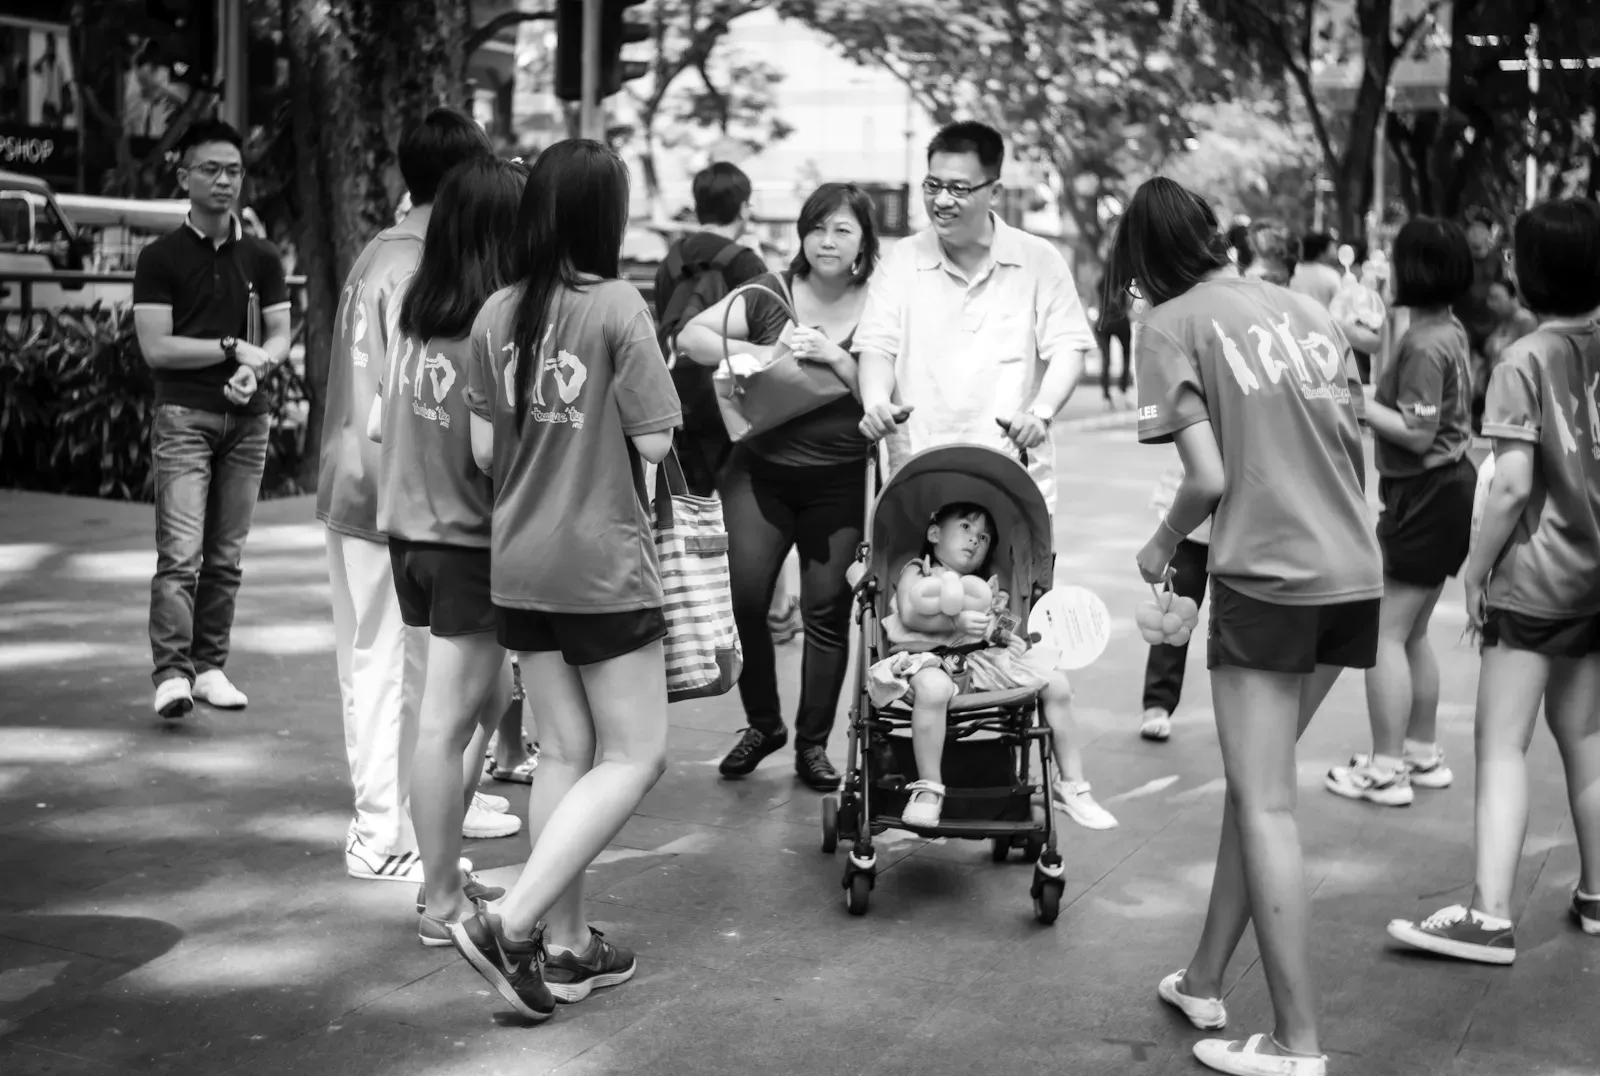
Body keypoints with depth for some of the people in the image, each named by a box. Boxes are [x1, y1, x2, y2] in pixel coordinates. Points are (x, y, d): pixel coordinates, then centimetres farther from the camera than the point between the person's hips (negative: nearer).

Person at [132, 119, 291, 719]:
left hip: (247, 419, 4)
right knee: (181, 552, -12)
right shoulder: (161, 258, 2)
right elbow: (156, 348, -6)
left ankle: (209, 667, 13)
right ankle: (171, 674, -13)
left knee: (227, 556, 6)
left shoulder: (261, 258, 13)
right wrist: (232, 346, -9)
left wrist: (257, 366, -12)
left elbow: (281, 336, 9)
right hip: (184, 416, -4)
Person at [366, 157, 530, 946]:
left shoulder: (411, 311, 4)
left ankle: (441, 840, 29)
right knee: (447, 720, 1)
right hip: (470, 539, -7)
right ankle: (443, 904, 11)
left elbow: (377, 425, 9)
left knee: (489, 695, 20)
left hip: (408, 532, 7)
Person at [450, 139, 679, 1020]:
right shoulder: (618, 308, -12)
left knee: (565, 753, 15)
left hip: (519, 567, 6)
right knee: (633, 756, 5)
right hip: (604, 564, -6)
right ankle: (511, 923, -7)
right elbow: (654, 443, -12)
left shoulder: (497, 314, 2)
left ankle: (565, 946, 21)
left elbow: (485, 451, 2)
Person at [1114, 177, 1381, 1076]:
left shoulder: (1172, 324, -3)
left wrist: (1162, 546, 6)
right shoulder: (1308, 308, 14)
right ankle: (1207, 982, 27)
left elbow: (1209, 477, -11)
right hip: (1355, 575, 6)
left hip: (1268, 576, -6)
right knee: (1258, 784, 16)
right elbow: (1356, 452, 14)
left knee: (1266, 805, 0)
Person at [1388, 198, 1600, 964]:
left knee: (1502, 746, -6)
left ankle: (1490, 916, -10)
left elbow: (1512, 484, -18)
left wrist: (1476, 568, -8)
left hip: (1535, 578, -6)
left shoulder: (1526, 362, -12)